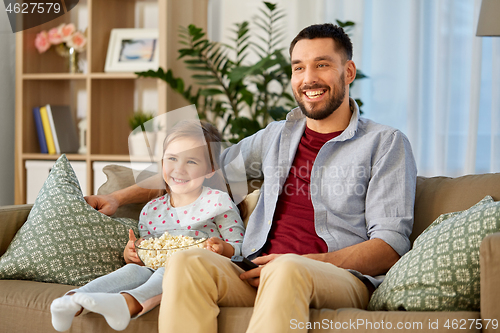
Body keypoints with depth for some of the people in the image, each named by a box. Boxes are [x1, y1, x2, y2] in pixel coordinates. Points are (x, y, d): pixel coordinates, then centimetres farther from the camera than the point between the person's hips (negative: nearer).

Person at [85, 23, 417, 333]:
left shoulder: (386, 143, 9)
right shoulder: (277, 136, 25)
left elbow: (391, 247, 0)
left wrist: (307, 263, -14)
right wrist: (119, 197, 26)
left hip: (344, 280, -4)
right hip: (262, 277, 4)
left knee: (286, 270, -40)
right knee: (186, 263, -28)